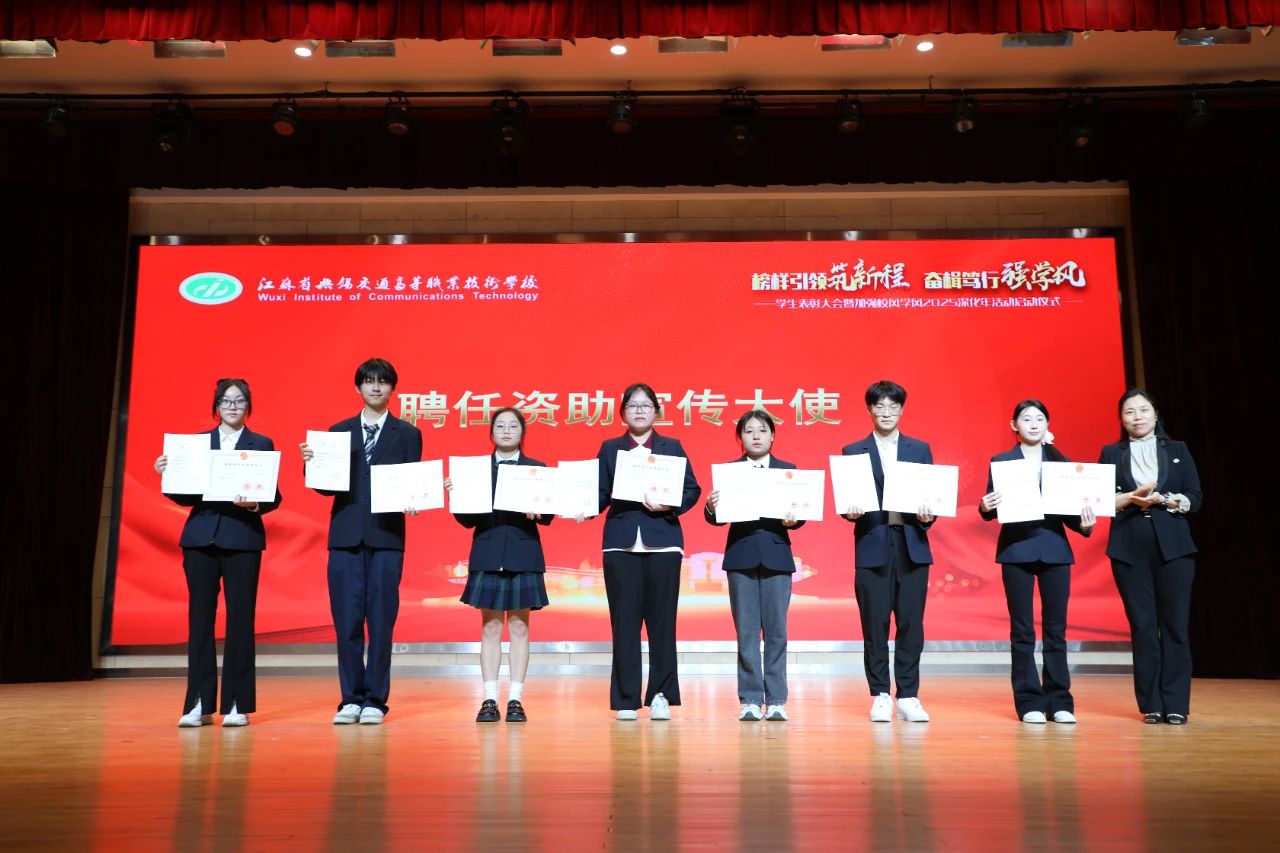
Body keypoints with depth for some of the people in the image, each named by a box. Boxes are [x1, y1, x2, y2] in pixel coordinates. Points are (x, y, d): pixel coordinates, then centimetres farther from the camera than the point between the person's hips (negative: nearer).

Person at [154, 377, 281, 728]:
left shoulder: (262, 445, 6)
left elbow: (273, 497, 0)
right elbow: (185, 496, 10)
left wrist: (255, 504, -19)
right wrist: (167, 475, -7)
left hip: (243, 539, -2)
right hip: (201, 538, 2)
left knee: (240, 620, 0)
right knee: (200, 619, 2)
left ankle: (237, 705, 6)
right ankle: (199, 704, 8)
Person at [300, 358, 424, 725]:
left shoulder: (407, 434, 9)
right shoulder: (338, 431, 13)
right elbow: (326, 486, 9)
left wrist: (411, 501, -16)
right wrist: (312, 463, -9)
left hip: (386, 536, -1)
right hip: (345, 535, 2)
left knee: (381, 622, 0)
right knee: (347, 622, 2)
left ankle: (375, 700, 9)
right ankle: (351, 699, 13)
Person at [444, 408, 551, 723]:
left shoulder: (537, 468, 6)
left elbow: (548, 516, 1)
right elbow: (467, 519, 4)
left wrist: (536, 512, -20)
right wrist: (456, 494, -13)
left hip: (523, 554, 0)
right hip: (488, 554, 0)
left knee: (519, 627, 3)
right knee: (490, 628, 3)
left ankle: (515, 700, 7)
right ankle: (489, 700, 8)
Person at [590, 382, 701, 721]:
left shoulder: (672, 447, 10)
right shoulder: (609, 448, 11)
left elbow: (692, 489, 4)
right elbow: (600, 493, 5)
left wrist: (670, 505, -14)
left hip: (662, 541, 0)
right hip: (621, 542, 0)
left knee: (661, 620, 2)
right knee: (624, 621, 1)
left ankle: (661, 696, 12)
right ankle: (626, 700, 9)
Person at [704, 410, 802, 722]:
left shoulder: (787, 470, 7)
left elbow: (798, 513, 1)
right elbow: (718, 518, 0)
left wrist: (792, 520, -20)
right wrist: (711, 508, -22)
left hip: (776, 556, 0)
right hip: (740, 557, 0)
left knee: (776, 630, 3)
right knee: (746, 631, 3)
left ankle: (776, 700, 11)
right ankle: (750, 700, 11)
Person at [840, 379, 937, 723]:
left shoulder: (920, 449, 12)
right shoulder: (853, 452, 8)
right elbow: (847, 500, 4)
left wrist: (927, 516, -11)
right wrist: (851, 512, -17)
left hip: (912, 545, 1)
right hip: (872, 546, -1)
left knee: (911, 624, 2)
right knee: (875, 625, 1)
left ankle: (908, 697, 11)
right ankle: (880, 697, 11)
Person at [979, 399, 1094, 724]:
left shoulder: (1061, 462, 10)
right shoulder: (1001, 461, 5)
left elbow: (1070, 508, 9)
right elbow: (991, 510, 2)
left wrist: (1084, 525, -10)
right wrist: (986, 508, -19)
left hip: (1054, 548, 2)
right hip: (1016, 550, -1)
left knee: (1056, 628, 3)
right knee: (1022, 630, 0)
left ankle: (1060, 702, 10)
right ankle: (1029, 703, 7)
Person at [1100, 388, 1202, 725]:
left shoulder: (1178, 450, 12)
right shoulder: (1111, 453, 10)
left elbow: (1196, 499, 6)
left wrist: (1164, 499, -11)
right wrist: (1132, 498, -15)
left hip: (1173, 546, 0)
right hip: (1129, 548, 0)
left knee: (1174, 623, -4)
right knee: (1142, 626, -1)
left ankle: (1176, 705, 2)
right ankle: (1151, 705, 5)